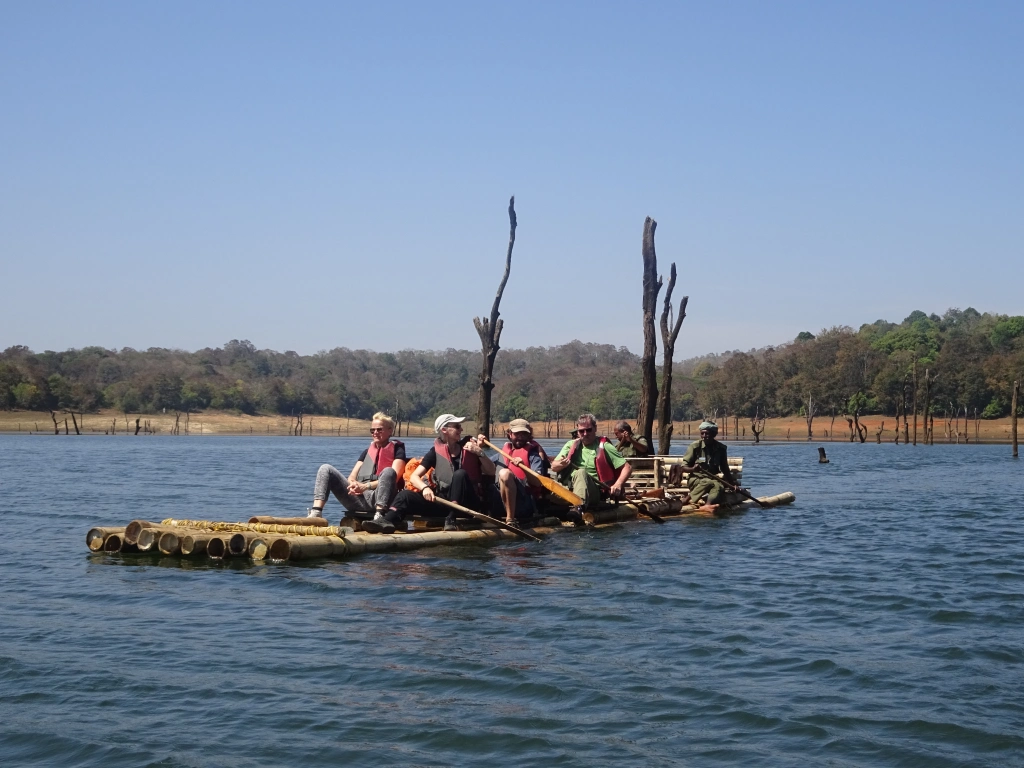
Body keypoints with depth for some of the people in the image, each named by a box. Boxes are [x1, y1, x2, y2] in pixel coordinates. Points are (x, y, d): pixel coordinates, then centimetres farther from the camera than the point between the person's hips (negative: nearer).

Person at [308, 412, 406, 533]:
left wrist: (366, 486, -17)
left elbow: (393, 477, -4)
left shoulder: (397, 450, 12)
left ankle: (379, 518, -52)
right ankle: (316, 514, -30)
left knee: (388, 471, -33)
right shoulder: (367, 452, 28)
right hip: (358, 498, 5)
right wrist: (353, 484, -6)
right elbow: (352, 476, 20)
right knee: (326, 469, -9)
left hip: (377, 499, -5)